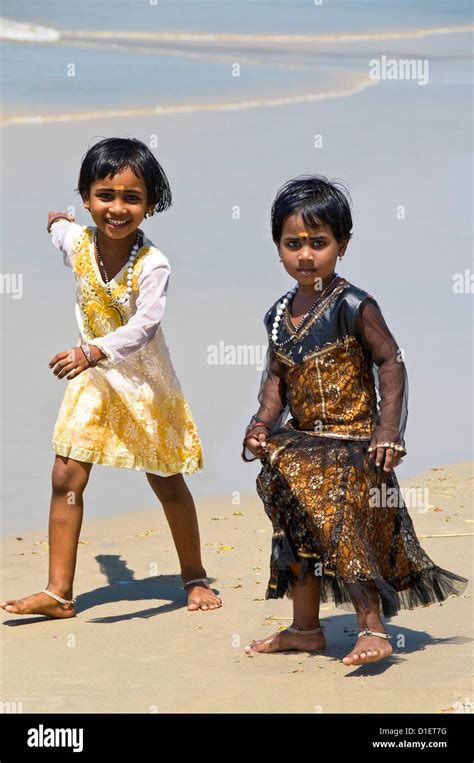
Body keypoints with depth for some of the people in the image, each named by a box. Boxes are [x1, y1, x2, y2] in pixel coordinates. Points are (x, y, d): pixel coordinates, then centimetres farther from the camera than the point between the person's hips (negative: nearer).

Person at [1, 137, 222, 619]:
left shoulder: (152, 265, -25)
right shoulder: (77, 241, -11)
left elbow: (144, 326, -39)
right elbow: (59, 228, 15)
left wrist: (92, 352, -52)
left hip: (144, 381, -4)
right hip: (92, 379, 4)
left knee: (168, 484, 9)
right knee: (66, 478, -4)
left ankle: (194, 577, 28)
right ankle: (59, 593, 0)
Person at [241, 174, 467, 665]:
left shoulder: (353, 307, -13)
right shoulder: (279, 315, 6)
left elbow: (390, 362, -12)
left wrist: (388, 428, -18)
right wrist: (263, 422, -2)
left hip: (352, 442, -7)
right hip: (301, 444, 7)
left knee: (344, 529, -12)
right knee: (299, 532, 13)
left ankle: (373, 629, -6)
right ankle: (305, 628, 26)